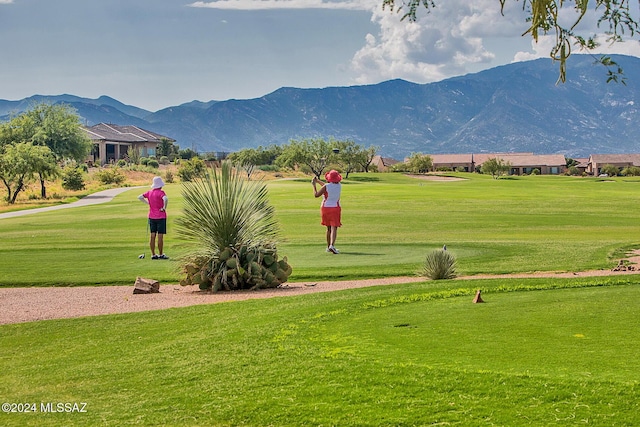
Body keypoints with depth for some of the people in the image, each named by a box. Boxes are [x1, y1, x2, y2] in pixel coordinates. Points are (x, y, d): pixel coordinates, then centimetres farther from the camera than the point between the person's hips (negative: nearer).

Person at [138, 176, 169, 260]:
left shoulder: (150, 192, 5)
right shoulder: (160, 192, -14)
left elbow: (140, 197, 10)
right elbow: (166, 199, -32)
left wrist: (148, 203, 10)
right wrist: (164, 207, -18)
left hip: (152, 217, 6)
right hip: (161, 217, -6)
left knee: (152, 236, 7)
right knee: (160, 236, -1)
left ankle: (153, 254, 10)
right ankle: (161, 255, 3)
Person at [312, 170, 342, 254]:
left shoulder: (326, 186, -12)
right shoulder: (339, 185, 2)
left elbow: (316, 195, -8)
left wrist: (314, 185, 5)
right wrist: (318, 181, 22)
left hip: (325, 208, 0)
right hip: (335, 208, 0)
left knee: (328, 228, 15)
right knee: (334, 228, -7)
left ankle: (328, 247, 21)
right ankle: (332, 245, -28)